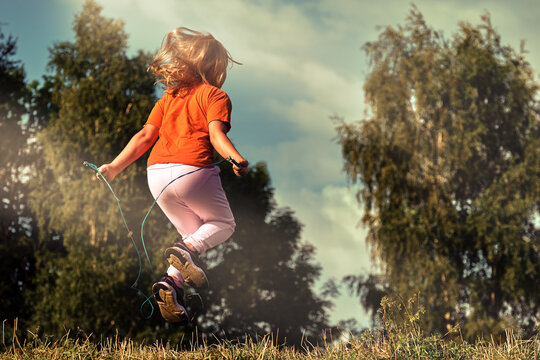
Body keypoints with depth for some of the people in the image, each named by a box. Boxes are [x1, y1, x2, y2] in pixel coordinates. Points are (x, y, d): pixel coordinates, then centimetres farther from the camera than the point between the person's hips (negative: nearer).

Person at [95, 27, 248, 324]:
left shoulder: (168, 98, 21)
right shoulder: (216, 96, 5)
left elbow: (145, 136, 12)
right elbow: (216, 134, -13)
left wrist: (114, 167, 12)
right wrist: (237, 159, -28)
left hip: (156, 175, 6)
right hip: (192, 171, -6)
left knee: (195, 234, 19)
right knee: (223, 224, 15)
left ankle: (171, 281, -5)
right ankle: (187, 249, -16)